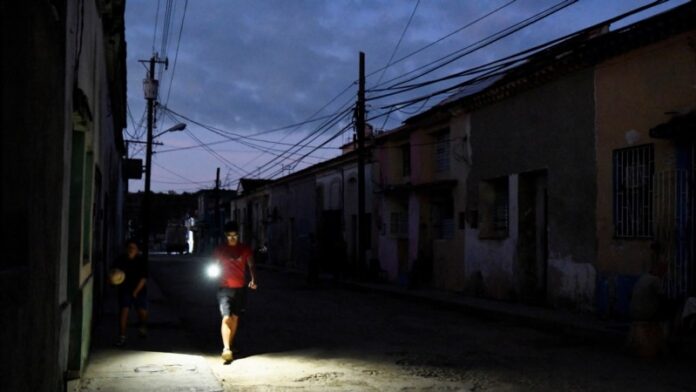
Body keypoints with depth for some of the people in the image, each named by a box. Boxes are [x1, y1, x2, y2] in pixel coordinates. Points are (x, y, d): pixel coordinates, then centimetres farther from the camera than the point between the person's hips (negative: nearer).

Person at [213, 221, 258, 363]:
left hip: (240, 288, 2)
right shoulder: (220, 249, 1)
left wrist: (253, 280, -18)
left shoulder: (245, 249, 2)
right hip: (225, 288, -2)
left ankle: (230, 345, 29)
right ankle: (226, 348, -20)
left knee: (235, 318, 13)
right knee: (226, 318, -16)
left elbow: (251, 266, 0)